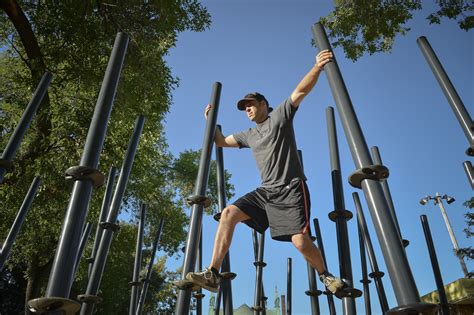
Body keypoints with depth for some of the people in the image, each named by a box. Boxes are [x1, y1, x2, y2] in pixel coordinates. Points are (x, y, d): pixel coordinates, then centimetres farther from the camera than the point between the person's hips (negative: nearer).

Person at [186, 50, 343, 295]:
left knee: (301, 242, -16)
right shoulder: (249, 135, 21)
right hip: (266, 192, 6)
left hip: (291, 190, -5)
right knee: (228, 213, -12)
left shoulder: (280, 115, 5)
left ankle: (325, 275, 15)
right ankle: (212, 274, -14)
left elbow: (301, 91, -7)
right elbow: (221, 141, 30)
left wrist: (317, 67, -20)